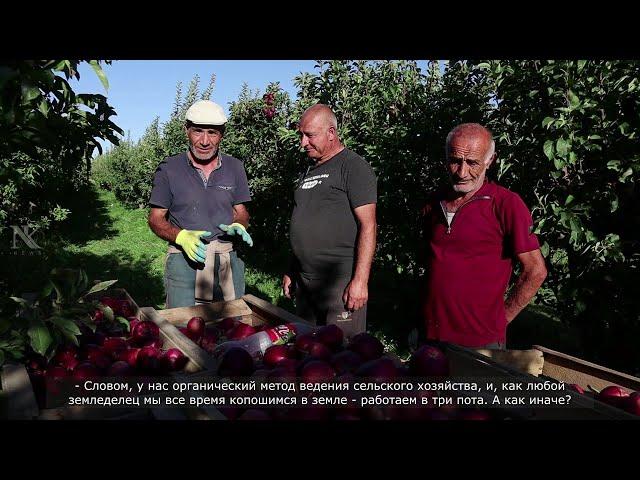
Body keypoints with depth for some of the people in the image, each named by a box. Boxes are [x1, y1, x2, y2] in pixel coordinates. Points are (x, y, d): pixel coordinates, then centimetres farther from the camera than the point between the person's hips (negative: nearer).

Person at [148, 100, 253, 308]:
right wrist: (182, 237, -17)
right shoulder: (168, 169, -1)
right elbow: (156, 219, 2)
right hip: (184, 261, -2)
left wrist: (238, 226, -10)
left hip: (228, 261, 3)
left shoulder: (234, 167, 7)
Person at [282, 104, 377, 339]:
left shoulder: (353, 167, -6)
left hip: (340, 282, -7)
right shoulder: (309, 171, 18)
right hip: (304, 281, 8)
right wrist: (291, 272, 19)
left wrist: (360, 281, -18)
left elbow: (368, 225, -13)